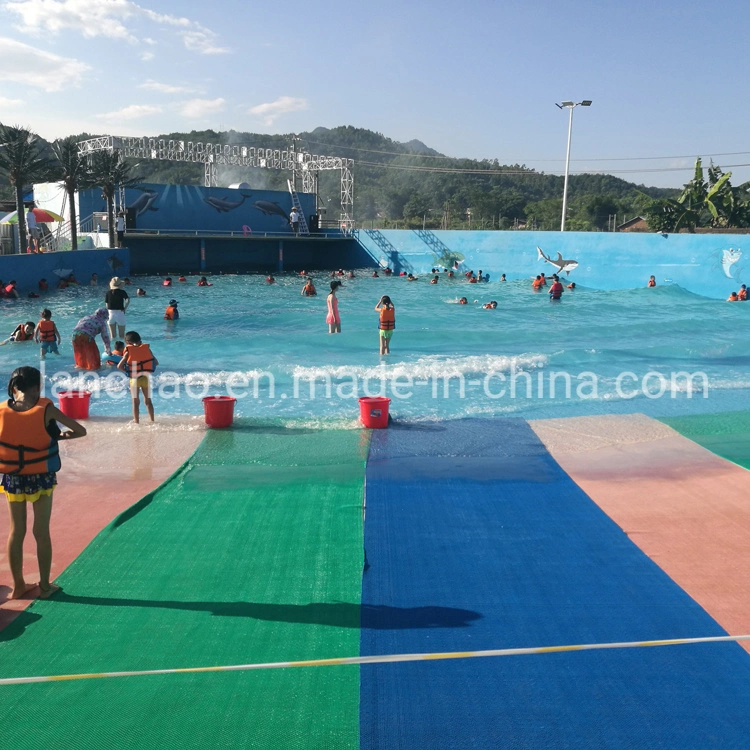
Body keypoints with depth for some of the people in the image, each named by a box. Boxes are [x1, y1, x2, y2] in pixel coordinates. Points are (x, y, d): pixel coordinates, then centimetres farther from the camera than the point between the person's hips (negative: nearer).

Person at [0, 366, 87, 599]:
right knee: (42, 532, 9)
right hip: (41, 478, -2)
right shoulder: (46, 409, -15)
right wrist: (57, 436, 3)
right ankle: (45, 586, 19)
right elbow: (80, 431, -12)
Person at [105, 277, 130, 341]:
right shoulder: (122, 292, -5)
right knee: (121, 335, 4)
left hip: (110, 313, 3)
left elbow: (107, 305, 3)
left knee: (112, 336, 11)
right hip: (120, 312, -3)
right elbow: (128, 300, -20)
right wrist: (124, 309, -9)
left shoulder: (108, 293, 4)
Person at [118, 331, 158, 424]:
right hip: (146, 377, 2)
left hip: (134, 378, -2)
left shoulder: (128, 351, -5)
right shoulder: (147, 348, 2)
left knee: (135, 401, 8)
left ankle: (136, 422, 9)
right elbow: (156, 363, 4)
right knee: (148, 400, 14)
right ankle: (152, 420, 18)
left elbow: (119, 366, -11)